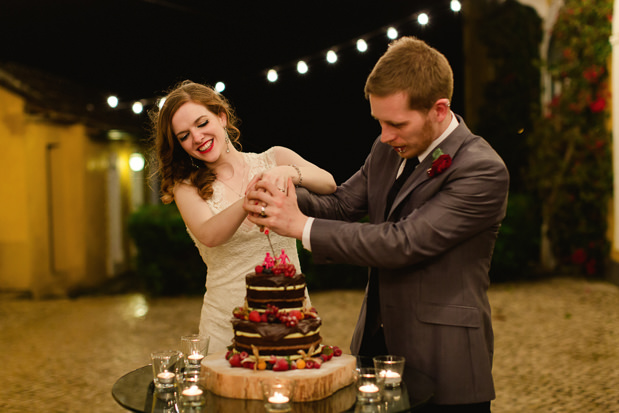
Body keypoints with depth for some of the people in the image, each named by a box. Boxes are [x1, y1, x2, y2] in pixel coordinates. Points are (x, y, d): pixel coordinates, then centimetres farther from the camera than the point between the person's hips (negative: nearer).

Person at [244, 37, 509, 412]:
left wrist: (303, 226, -23)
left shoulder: (483, 171, -21)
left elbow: (403, 243, -26)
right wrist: (283, 196, -14)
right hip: (377, 339, 7)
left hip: (441, 360, -6)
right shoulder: (388, 150, 4)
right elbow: (340, 205, 8)